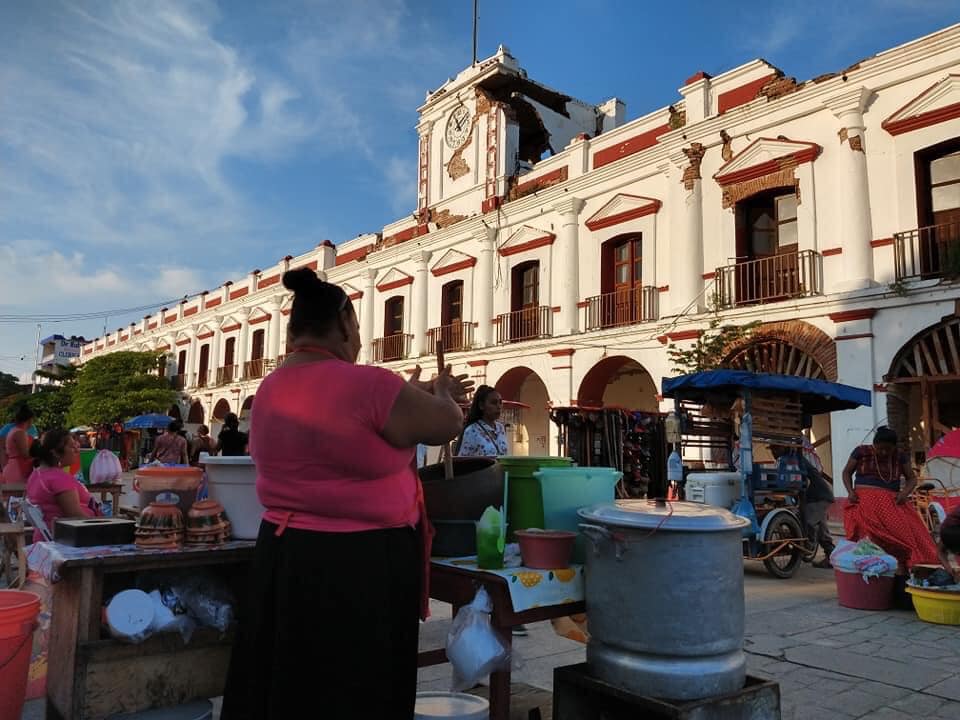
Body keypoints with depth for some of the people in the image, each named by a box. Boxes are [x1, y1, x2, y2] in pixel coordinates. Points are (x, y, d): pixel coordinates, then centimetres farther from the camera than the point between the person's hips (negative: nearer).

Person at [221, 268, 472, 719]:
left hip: (285, 558, 8)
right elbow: (448, 424, -9)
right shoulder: (364, 384, -21)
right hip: (358, 567, -8)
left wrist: (412, 395, 22)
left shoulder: (271, 388, 5)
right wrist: (440, 392, 12)